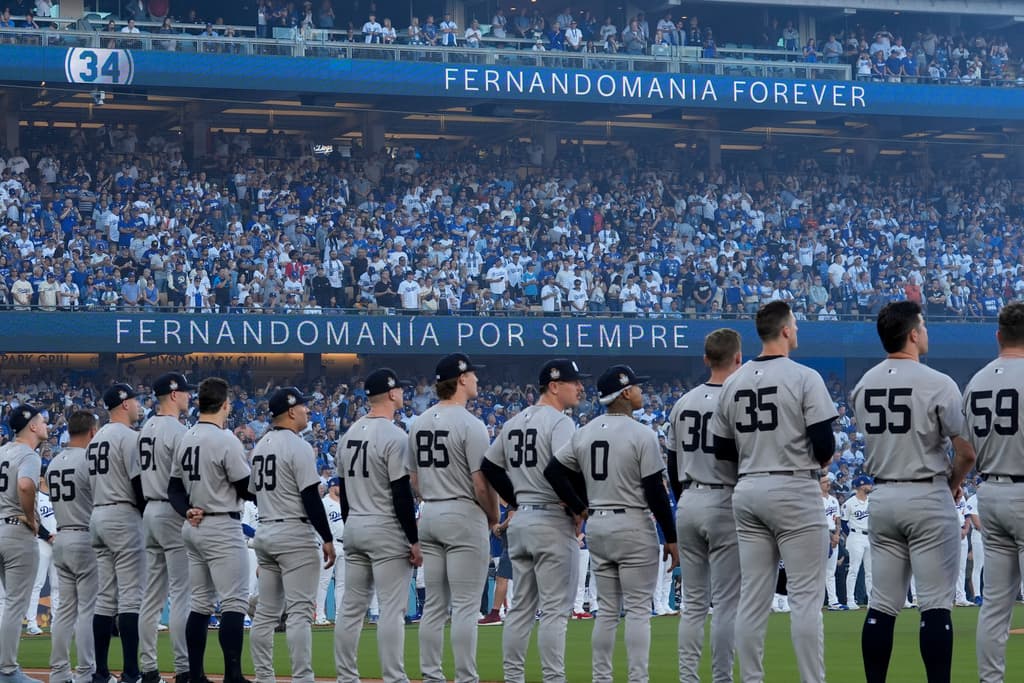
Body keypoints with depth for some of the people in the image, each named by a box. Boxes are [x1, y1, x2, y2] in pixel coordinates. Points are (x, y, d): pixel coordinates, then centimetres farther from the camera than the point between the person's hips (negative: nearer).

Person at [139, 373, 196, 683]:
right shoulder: (177, 431, -14)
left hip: (149, 511, 9)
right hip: (174, 512, -9)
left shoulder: (146, 428, 13)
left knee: (153, 594, 10)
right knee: (181, 594, -7)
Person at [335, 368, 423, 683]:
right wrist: (414, 540, -13)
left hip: (354, 528, 8)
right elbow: (401, 494, -17)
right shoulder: (394, 436, -14)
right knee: (392, 607, -6)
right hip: (386, 530, -8)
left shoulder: (351, 432, 10)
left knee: (351, 607, 9)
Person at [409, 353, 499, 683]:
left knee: (434, 604, 10)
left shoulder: (419, 423, 9)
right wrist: (493, 516, 0)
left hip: (429, 516, 7)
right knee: (466, 604, -4)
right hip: (464, 517, -7)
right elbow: (482, 483, -16)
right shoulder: (470, 424, -14)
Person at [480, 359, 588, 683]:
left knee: (521, 607, 12)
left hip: (520, 521, 8)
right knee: (555, 608, -6)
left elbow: (488, 468, 17)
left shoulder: (514, 423, 14)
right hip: (554, 523, -8)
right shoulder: (559, 422, -12)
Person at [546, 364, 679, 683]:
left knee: (606, 609, 12)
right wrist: (671, 539, -7)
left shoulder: (584, 433, 6)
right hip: (634, 526, -6)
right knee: (638, 609, -3)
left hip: (596, 527, 6)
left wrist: (580, 508, 9)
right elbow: (656, 491, -13)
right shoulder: (641, 435, -12)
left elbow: (553, 470, 4)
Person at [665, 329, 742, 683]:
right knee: (726, 601, -3)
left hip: (688, 503, 6)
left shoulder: (683, 403, 8)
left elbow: (672, 465, 12)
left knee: (693, 601, 10)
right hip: (724, 504, -6)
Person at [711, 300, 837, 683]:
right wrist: (821, 459, 9)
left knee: (752, 598, 7)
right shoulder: (804, 378, -9)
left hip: (748, 492, 6)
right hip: (794, 493, -6)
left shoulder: (733, 383, 8)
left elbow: (722, 451, 12)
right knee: (805, 595, -4)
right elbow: (824, 445, -12)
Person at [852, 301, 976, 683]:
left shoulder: (863, 385, 5)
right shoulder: (937, 384, -12)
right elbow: (967, 451, -12)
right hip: (928, 498, -6)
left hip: (881, 497, 6)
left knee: (882, 604, 8)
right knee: (935, 604, -4)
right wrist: (952, 484, 6)